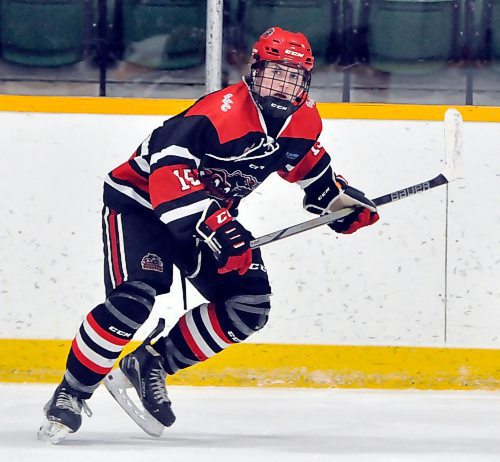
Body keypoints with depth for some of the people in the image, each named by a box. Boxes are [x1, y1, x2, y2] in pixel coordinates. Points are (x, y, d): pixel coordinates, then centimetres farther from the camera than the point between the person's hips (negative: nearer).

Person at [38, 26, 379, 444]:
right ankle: (71, 393, -11)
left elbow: (305, 161, 20)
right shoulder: (222, 112, -30)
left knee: (249, 308, -4)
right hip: (140, 202, -8)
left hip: (213, 213, 8)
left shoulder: (304, 122, -3)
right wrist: (211, 221, -45)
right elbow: (168, 162, -39)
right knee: (134, 299, -26)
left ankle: (148, 365, 5)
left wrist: (339, 197, 11)